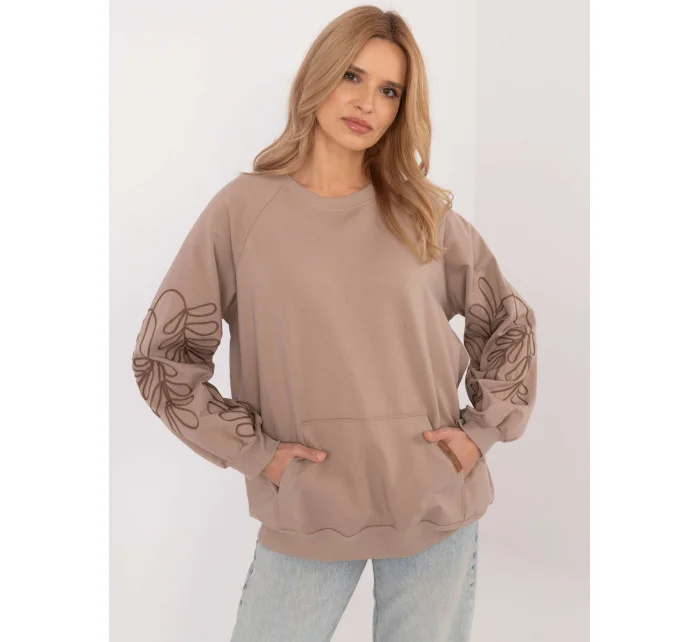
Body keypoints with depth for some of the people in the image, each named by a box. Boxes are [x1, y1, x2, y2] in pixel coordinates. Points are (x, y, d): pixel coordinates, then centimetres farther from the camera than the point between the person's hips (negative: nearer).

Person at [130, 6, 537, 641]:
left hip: (437, 505, 2)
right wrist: (252, 450, -8)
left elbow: (509, 322, 12)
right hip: (306, 514, -1)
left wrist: (483, 429, 1)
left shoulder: (425, 214, 1)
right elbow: (162, 352, -2)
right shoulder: (244, 207, -5)